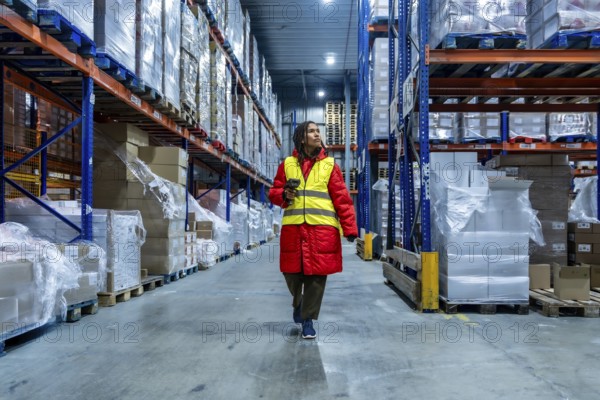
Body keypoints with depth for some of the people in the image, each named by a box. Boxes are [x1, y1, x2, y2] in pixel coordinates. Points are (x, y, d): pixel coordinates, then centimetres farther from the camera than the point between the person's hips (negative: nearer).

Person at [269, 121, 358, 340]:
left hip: (322, 229, -1)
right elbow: (274, 192, 15)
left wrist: (349, 228, -6)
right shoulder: (287, 164, 10)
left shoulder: (329, 165, 7)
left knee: (317, 274, 0)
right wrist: (284, 195, -9)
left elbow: (342, 198, 1)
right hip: (293, 228, 1)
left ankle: (308, 319, 17)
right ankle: (298, 302, 40)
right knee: (291, 271, 8)